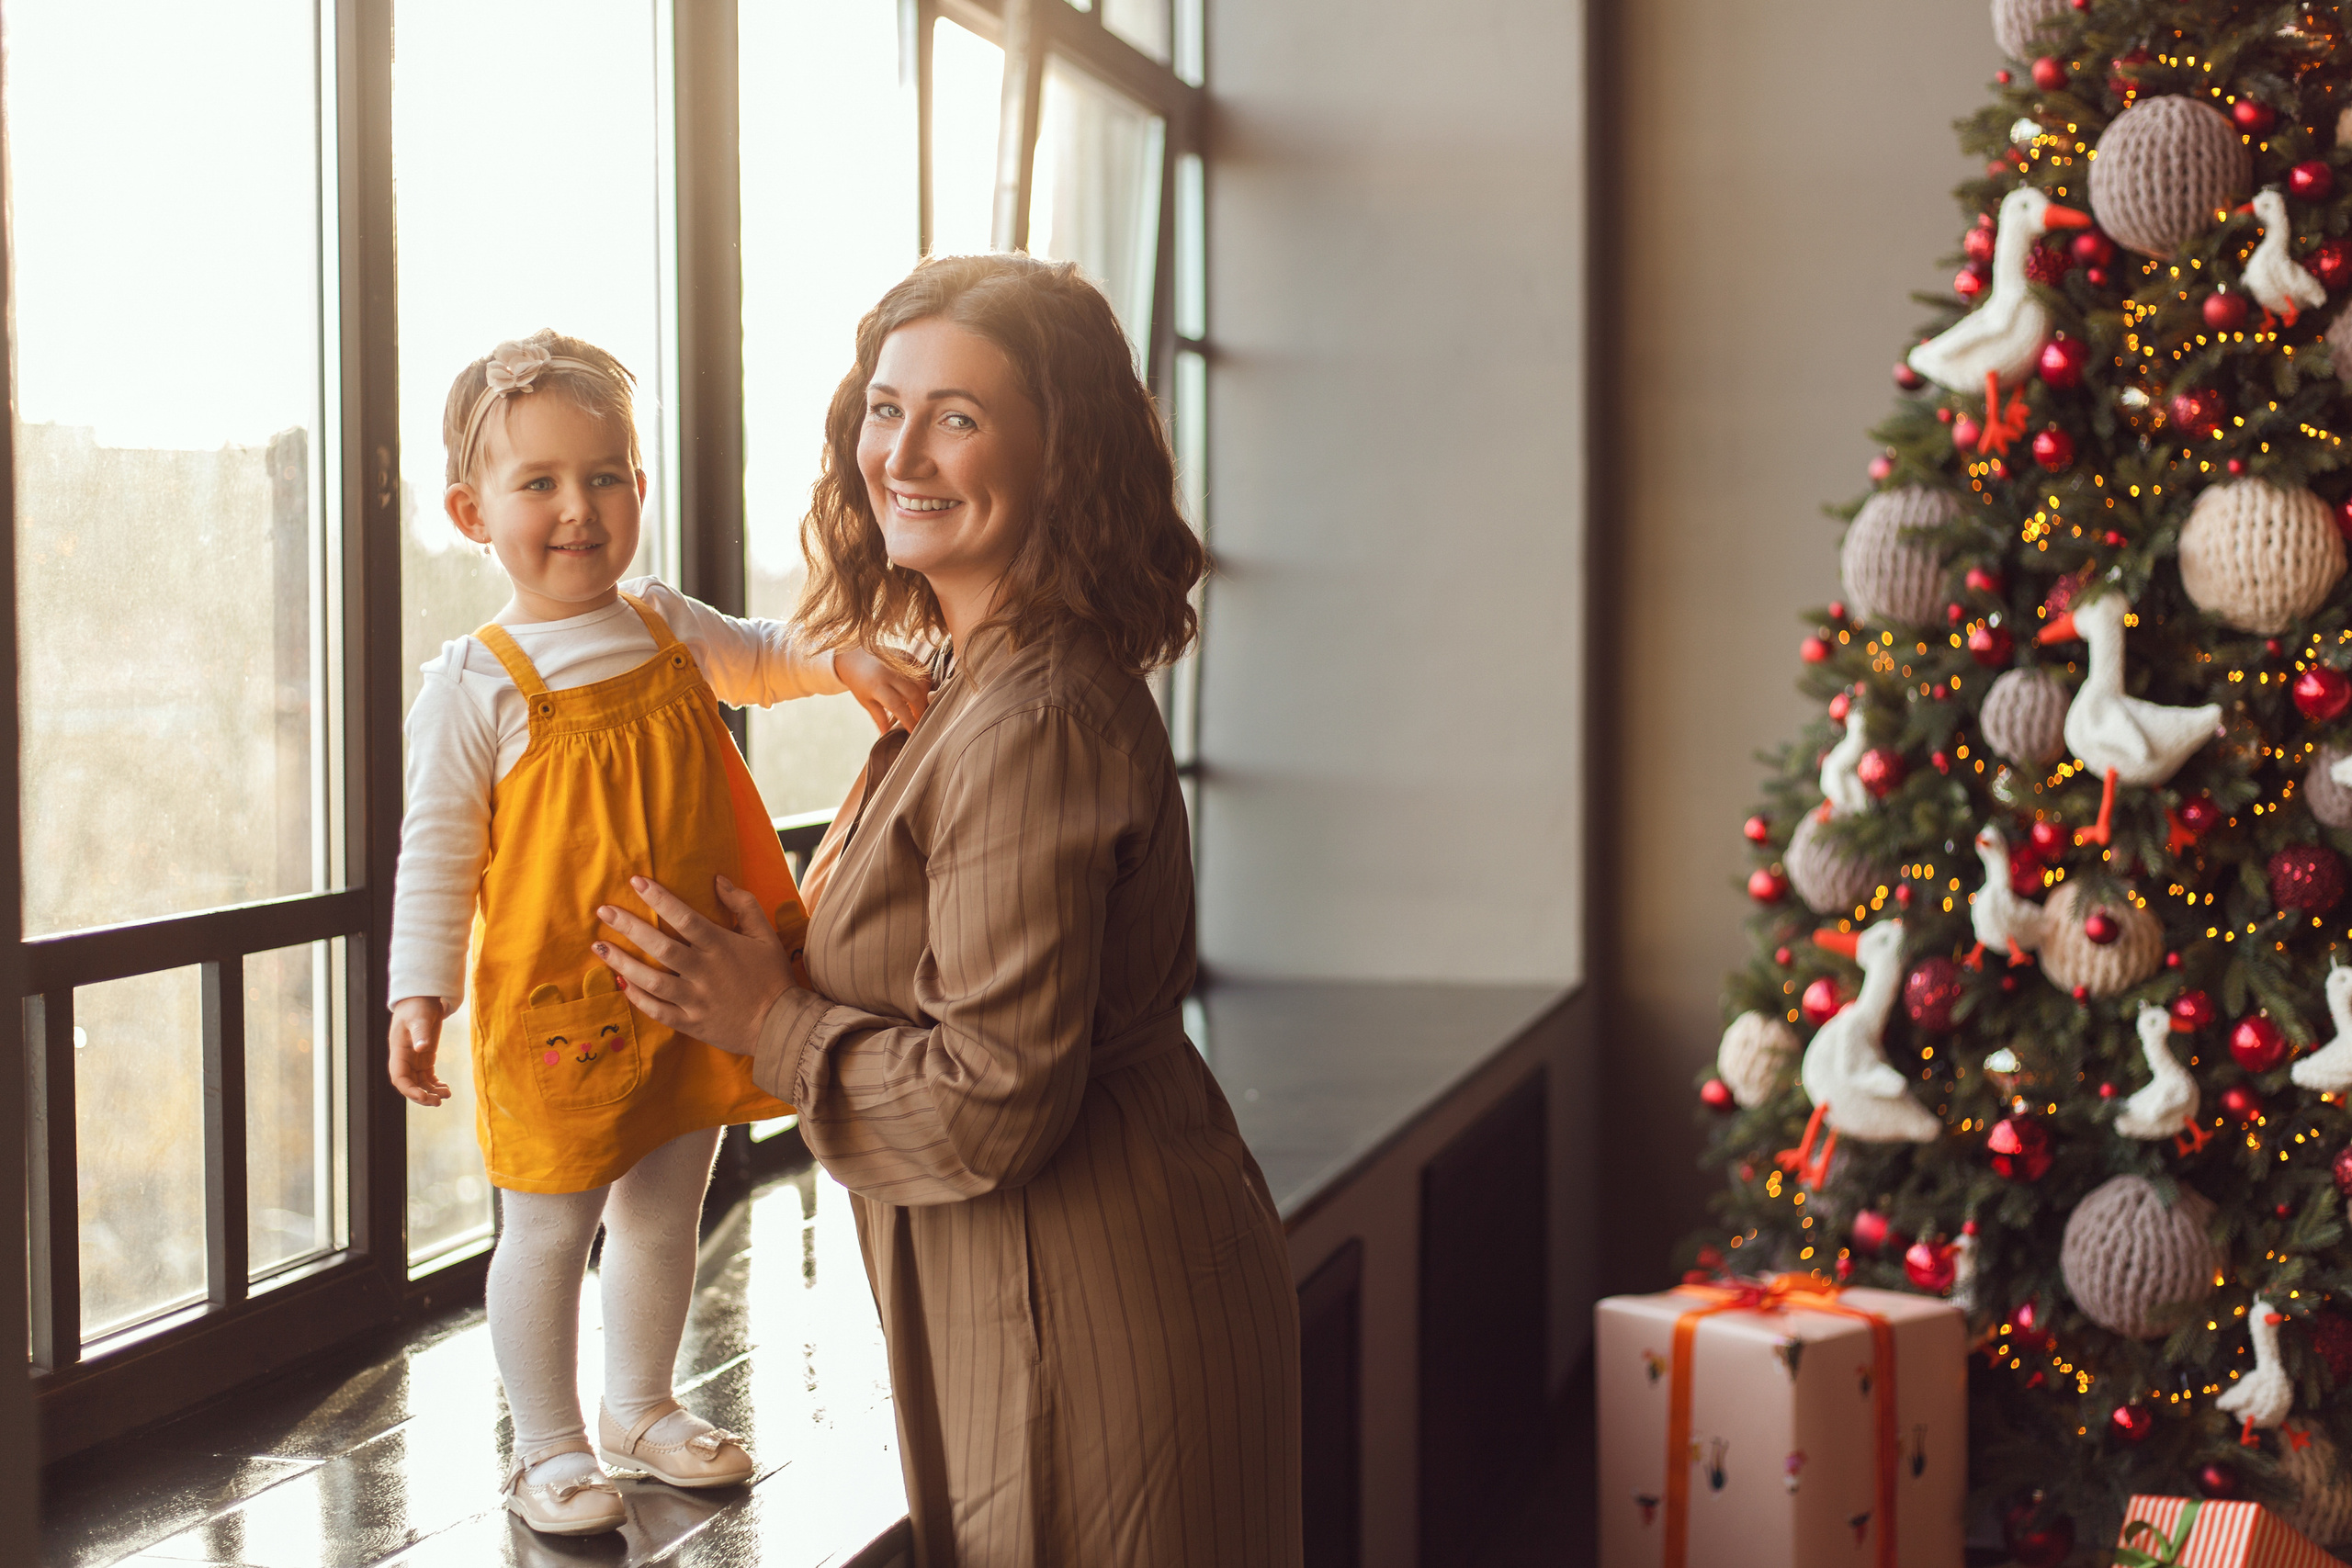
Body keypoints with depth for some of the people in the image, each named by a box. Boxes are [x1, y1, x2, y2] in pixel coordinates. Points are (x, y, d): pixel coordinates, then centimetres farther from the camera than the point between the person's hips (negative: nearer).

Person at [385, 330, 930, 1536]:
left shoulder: (665, 627, 2)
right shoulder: (476, 685, -13)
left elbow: (759, 657, 20)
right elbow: (437, 851, -10)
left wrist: (843, 661, -1)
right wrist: (418, 993, -15)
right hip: (557, 1005, -5)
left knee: (664, 1210, 19)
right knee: (550, 1228, 4)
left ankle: (640, 1404, 38)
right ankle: (549, 1445, 21)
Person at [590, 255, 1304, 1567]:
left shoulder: (1029, 724, -23)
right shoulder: (996, 682, 10)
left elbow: (994, 1104, -24)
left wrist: (769, 1022, -12)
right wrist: (772, 978, 10)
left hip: (1089, 1332, -10)